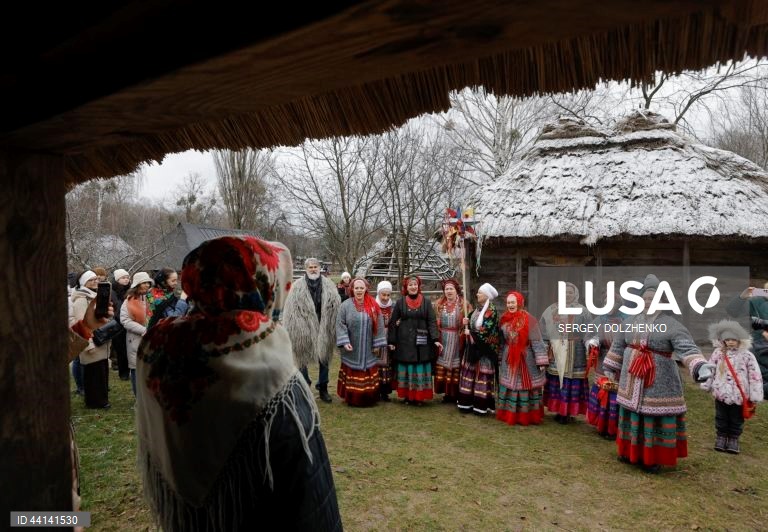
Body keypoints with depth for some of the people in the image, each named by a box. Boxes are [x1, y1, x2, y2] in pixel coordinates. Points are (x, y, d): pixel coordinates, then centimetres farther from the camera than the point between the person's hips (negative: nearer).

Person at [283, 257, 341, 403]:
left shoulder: (328, 286, 2)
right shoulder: (297, 287, -2)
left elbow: (336, 307, 0)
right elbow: (291, 310, -4)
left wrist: (334, 329, -8)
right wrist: (291, 331, -10)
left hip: (323, 330, 2)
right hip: (303, 331, -1)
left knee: (324, 359, 11)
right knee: (302, 359, 11)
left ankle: (323, 388, 25)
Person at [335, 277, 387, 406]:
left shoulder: (373, 305, 0)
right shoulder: (346, 305, -5)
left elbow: (379, 325, 2)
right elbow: (340, 324, -5)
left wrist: (377, 343, -2)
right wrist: (344, 341, -15)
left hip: (368, 349, 2)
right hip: (352, 349, -2)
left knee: (369, 375, 7)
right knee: (352, 375, 5)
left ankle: (368, 398, 20)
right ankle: (352, 398, 18)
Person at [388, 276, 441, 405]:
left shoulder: (426, 302, 3)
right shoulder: (400, 302, 2)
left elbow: (432, 321, -2)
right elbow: (393, 323, 3)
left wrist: (435, 339, -13)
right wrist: (392, 341, -2)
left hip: (422, 342, 0)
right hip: (405, 341, 0)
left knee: (421, 369, 3)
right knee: (406, 368, 4)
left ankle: (419, 396, 13)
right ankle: (407, 396, 15)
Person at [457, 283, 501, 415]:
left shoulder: (491, 310, -12)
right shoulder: (478, 308, 12)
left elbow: (486, 330, -17)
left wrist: (473, 335, -10)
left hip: (484, 348, -8)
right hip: (474, 346, 8)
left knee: (483, 374, -5)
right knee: (470, 372, 8)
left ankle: (482, 405, 2)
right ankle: (469, 402, 15)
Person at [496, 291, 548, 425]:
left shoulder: (529, 320, -14)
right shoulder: (504, 319, 4)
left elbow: (537, 341, -15)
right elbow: (501, 341, 13)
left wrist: (541, 361, -18)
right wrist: (500, 358, 14)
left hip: (526, 359, -5)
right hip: (509, 360, 5)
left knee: (526, 386, 4)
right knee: (509, 386, 10)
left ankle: (527, 416, 16)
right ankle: (509, 415, 21)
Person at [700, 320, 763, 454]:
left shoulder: (747, 356, -8)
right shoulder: (718, 353, -3)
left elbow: (755, 376, -6)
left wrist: (755, 395, -7)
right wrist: (707, 385, 7)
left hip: (739, 395, -1)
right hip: (721, 393, 1)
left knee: (736, 419, 12)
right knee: (721, 417, 14)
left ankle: (733, 439, 27)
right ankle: (721, 436, 29)